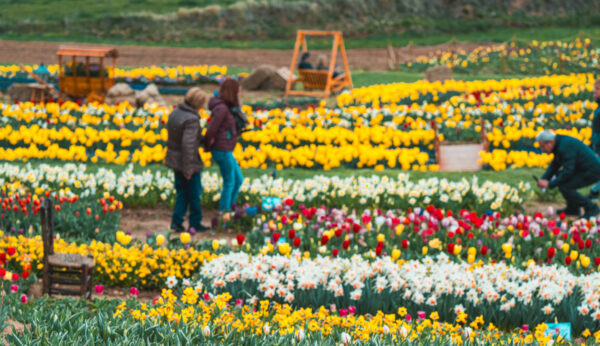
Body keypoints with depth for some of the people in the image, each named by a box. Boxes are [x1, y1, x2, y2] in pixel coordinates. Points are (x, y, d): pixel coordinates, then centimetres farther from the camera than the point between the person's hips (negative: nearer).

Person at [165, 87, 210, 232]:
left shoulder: (175, 113, 2)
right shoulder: (191, 119, -24)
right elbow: (188, 145, -27)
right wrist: (188, 169, -21)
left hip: (175, 159, 8)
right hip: (188, 161, -8)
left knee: (182, 192, 17)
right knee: (194, 193, 9)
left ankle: (177, 221, 12)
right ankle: (195, 223, 22)